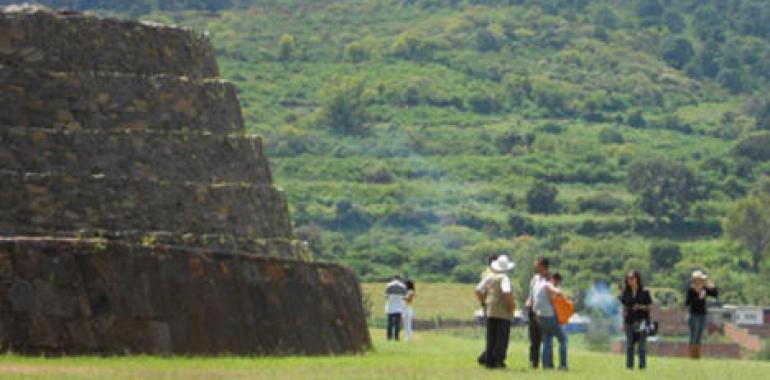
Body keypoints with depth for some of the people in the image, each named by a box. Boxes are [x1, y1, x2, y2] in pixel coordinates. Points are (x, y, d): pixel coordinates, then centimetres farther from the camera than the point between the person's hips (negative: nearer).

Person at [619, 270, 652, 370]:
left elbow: (649, 306, 3)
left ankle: (642, 365, 2)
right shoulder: (626, 293, 7)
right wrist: (624, 322, 5)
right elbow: (624, 308, 10)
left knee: (642, 345, -2)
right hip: (630, 322, 3)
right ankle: (629, 365, 5)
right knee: (629, 345, 2)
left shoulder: (644, 292, -1)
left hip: (641, 321, -3)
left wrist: (641, 307, -16)